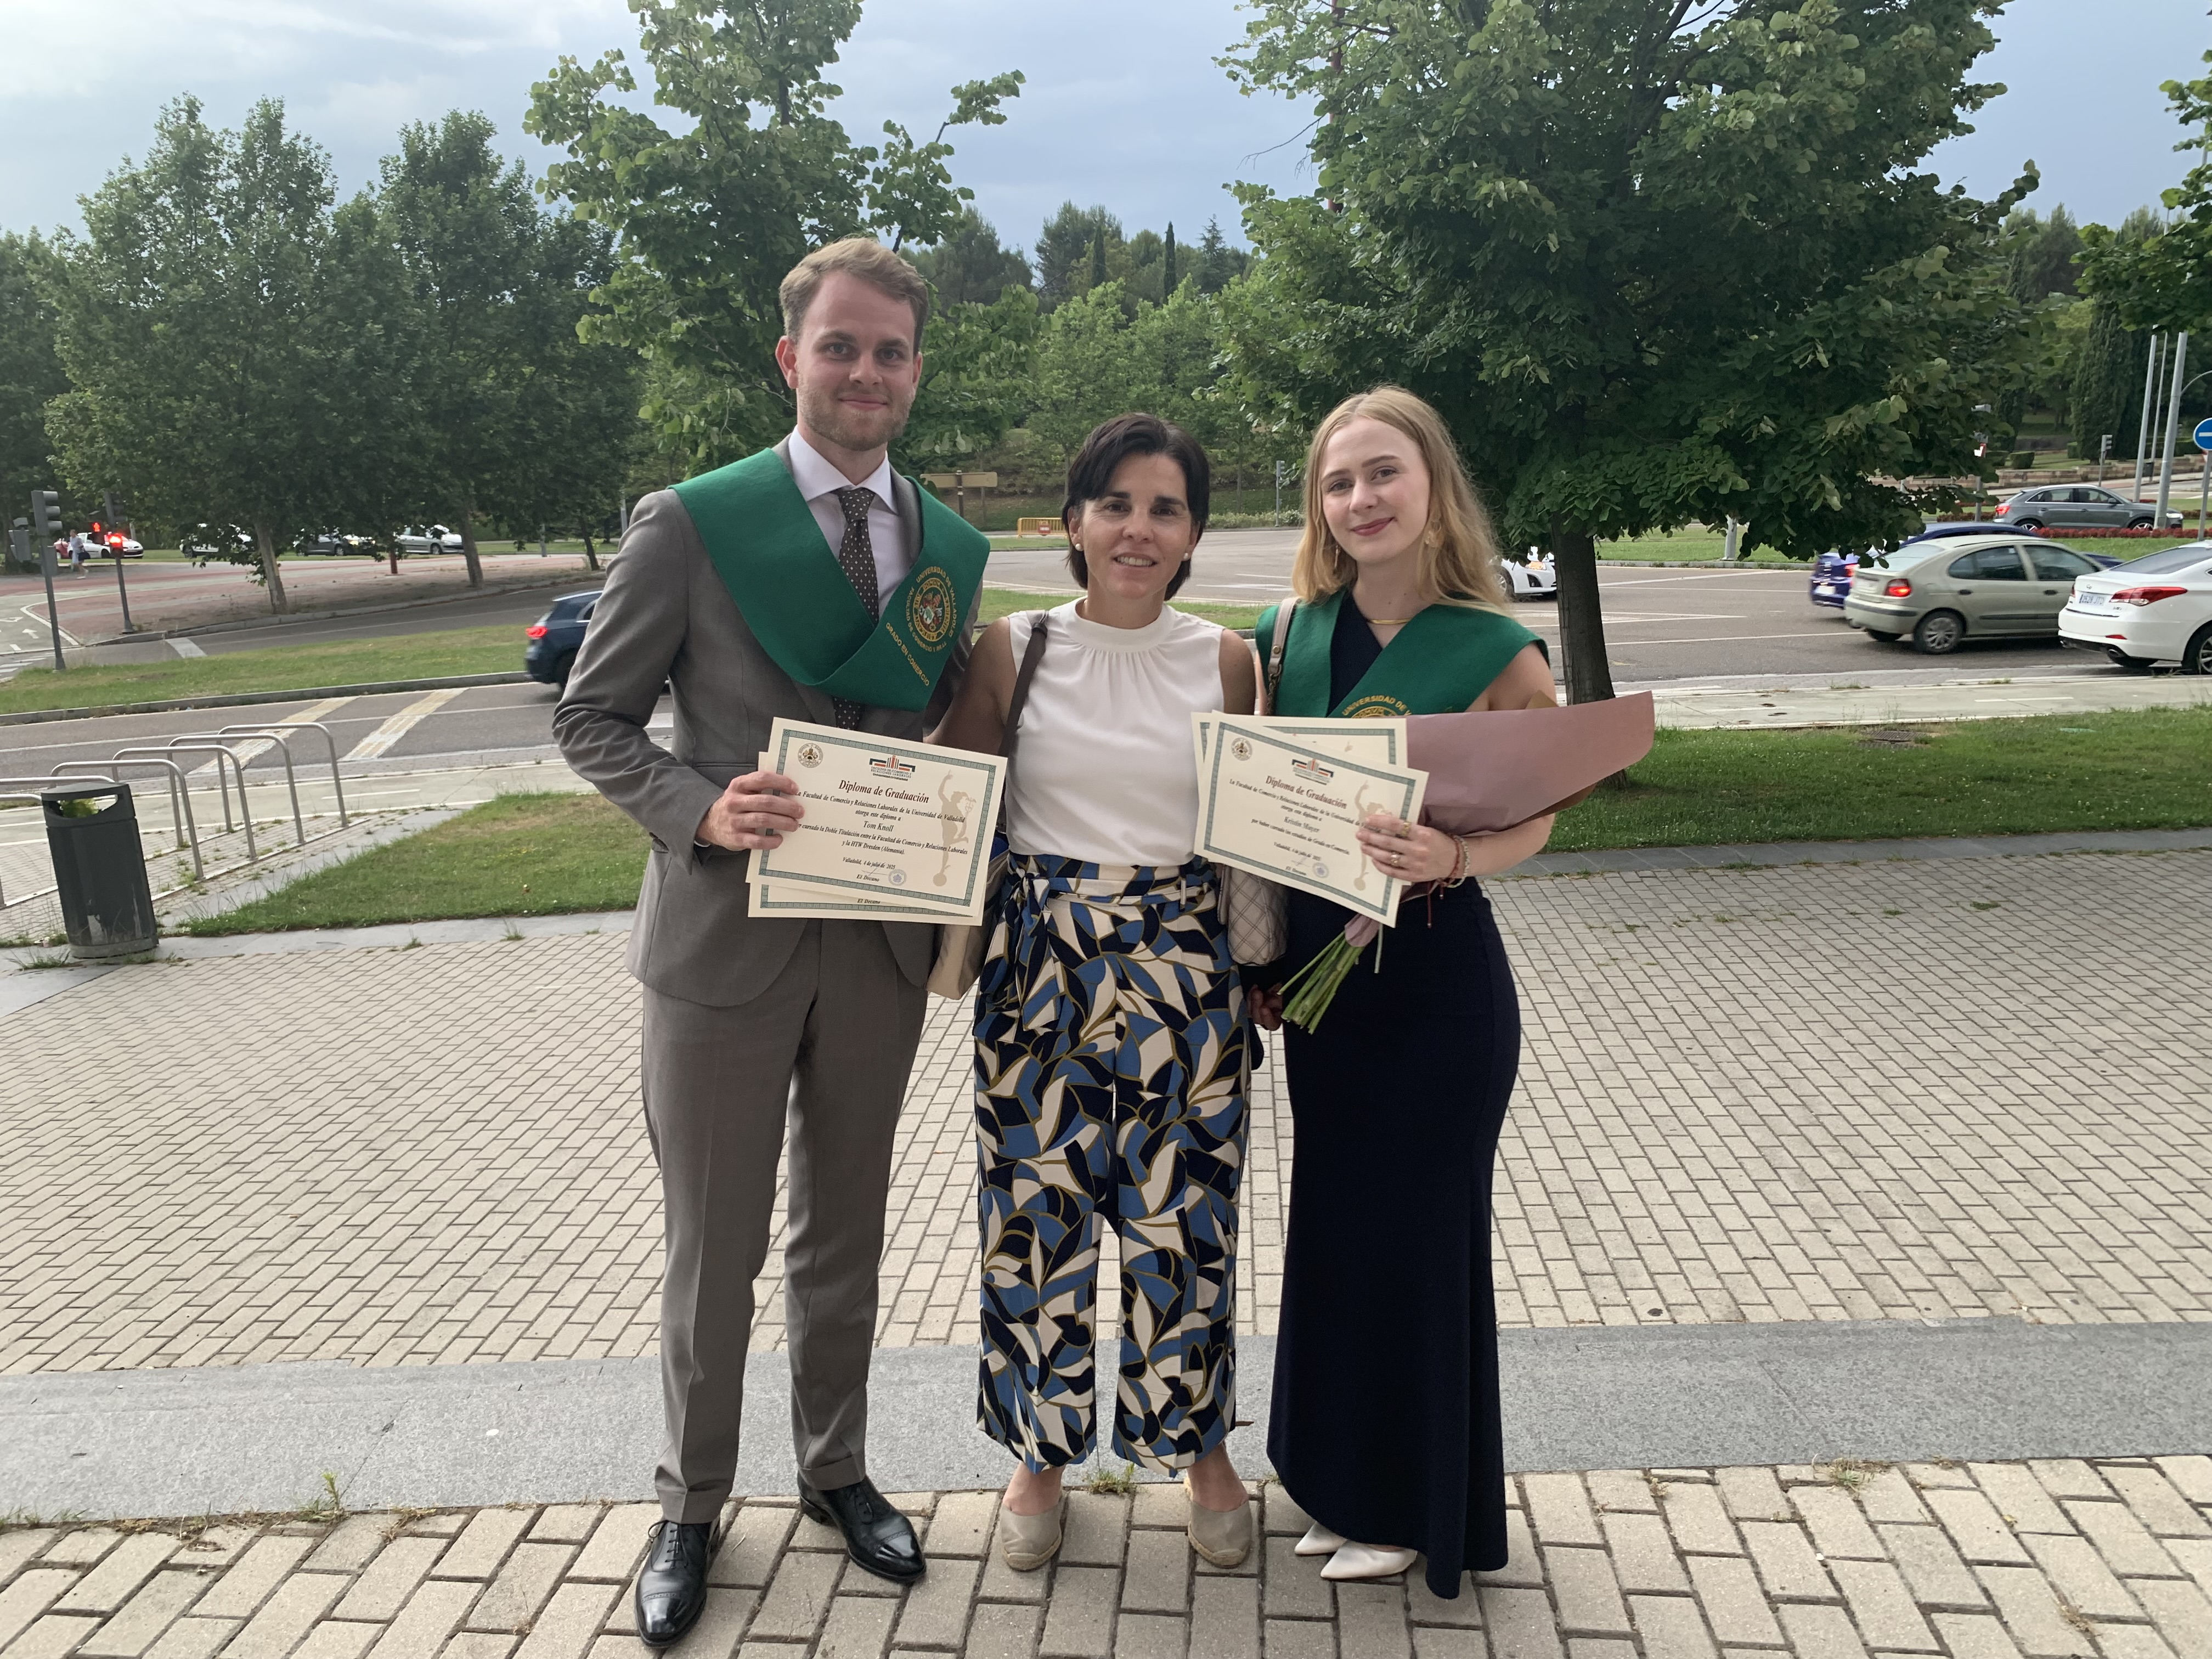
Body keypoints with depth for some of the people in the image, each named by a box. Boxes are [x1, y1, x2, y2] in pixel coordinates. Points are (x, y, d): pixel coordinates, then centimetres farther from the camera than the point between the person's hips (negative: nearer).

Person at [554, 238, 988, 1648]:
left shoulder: (953, 547, 5)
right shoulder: (689, 524, -7)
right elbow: (593, 718, -3)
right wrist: (704, 810, -22)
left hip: (882, 946, 4)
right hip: (725, 936, -3)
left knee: (846, 1236, 19)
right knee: (715, 1250, 12)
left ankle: (835, 1468, 42)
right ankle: (694, 1504, 36)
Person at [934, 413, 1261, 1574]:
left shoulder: (1224, 662, 1)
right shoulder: (1011, 650, -1)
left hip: (1182, 971, 0)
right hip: (1039, 966, 0)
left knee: (1183, 1223, 10)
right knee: (1038, 1216, 10)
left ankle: (1199, 1447, 35)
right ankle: (1041, 1450, 34)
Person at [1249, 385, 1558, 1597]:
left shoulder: (1498, 650, -11)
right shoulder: (1295, 631, 2)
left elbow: (1531, 818, -7)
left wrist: (1455, 855, -29)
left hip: (1435, 970, -5)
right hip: (1319, 960, 5)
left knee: (1413, 1226, 6)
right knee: (1333, 1221, 17)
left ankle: (1417, 1506, 29)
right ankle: (1346, 1480, 39)